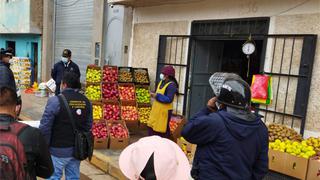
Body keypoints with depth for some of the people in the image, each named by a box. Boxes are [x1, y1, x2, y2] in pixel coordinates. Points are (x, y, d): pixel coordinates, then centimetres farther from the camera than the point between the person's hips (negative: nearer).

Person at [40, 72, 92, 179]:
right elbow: (88, 126, 8)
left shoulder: (55, 101, -16)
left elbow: (45, 127, -15)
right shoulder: (86, 101, 2)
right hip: (77, 150, 5)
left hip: (58, 151, -5)